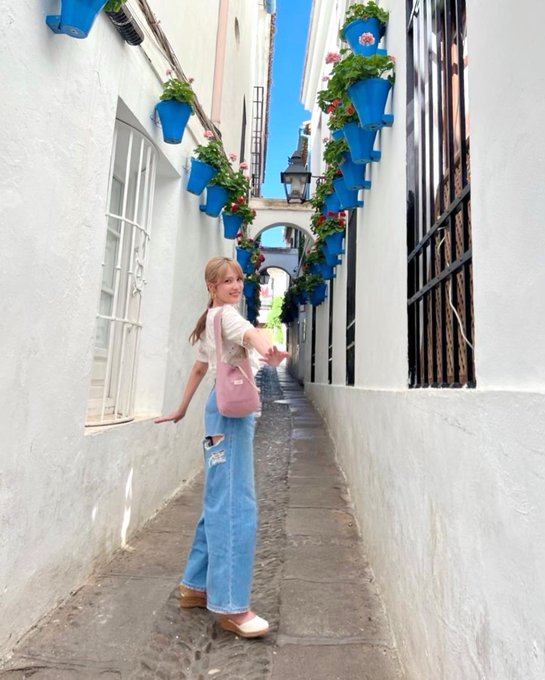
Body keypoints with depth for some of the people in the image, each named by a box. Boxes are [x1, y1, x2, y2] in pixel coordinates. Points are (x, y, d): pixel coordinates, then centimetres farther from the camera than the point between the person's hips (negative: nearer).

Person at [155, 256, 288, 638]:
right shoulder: (225, 314, -7)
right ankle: (231, 606, -3)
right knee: (236, 505, -10)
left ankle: (196, 585, 25)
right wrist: (269, 350, -51)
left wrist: (182, 408, 32)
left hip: (226, 409, 10)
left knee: (221, 501, 14)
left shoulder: (211, 320, 22)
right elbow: (250, 333, -31)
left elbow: (200, 366, 26)